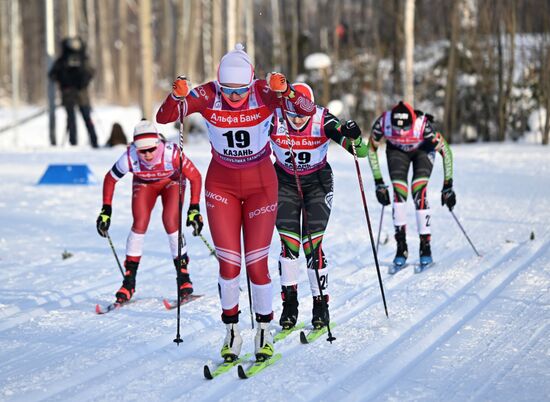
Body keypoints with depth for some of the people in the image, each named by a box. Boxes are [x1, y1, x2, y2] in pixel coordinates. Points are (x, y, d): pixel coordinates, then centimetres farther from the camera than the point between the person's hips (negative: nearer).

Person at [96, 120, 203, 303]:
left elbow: (195, 177, -24)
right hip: (144, 184, 1)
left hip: (172, 181, -1)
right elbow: (110, 179, -15)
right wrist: (106, 210, -16)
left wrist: (194, 208, -28)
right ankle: (129, 281, -6)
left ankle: (183, 276, -5)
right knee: (140, 224, -16)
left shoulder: (172, 153, -39)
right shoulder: (129, 157, -34)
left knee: (171, 223, -20)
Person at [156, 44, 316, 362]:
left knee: (257, 265, -3)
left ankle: (265, 332, 18)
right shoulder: (207, 96, -17)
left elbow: (309, 110, -30)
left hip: (261, 185, -1)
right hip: (221, 186, 1)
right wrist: (178, 96, -41)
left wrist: (286, 91, -49)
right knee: (229, 265, -3)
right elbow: (163, 117, -21)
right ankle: (232, 332, 16)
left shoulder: (264, 92, -20)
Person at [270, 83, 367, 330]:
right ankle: (289, 305, 1)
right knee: (289, 244, -10)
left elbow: (361, 152, -25)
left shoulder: (323, 121, -23)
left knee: (312, 245, -9)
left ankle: (321, 305, 4)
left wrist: (353, 137, -46)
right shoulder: (274, 119, -21)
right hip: (285, 182, 1)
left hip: (317, 184, -1)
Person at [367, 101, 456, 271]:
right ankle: (401, 248, -11)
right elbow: (371, 149, -15)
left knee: (419, 192, -21)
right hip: (397, 150, 2)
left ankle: (426, 246, -12)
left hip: (423, 150, -1)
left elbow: (446, 151, -25)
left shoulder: (423, 126, -39)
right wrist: (379, 183, -15)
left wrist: (448, 187, -23)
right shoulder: (383, 123, -34)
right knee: (399, 192, -18)